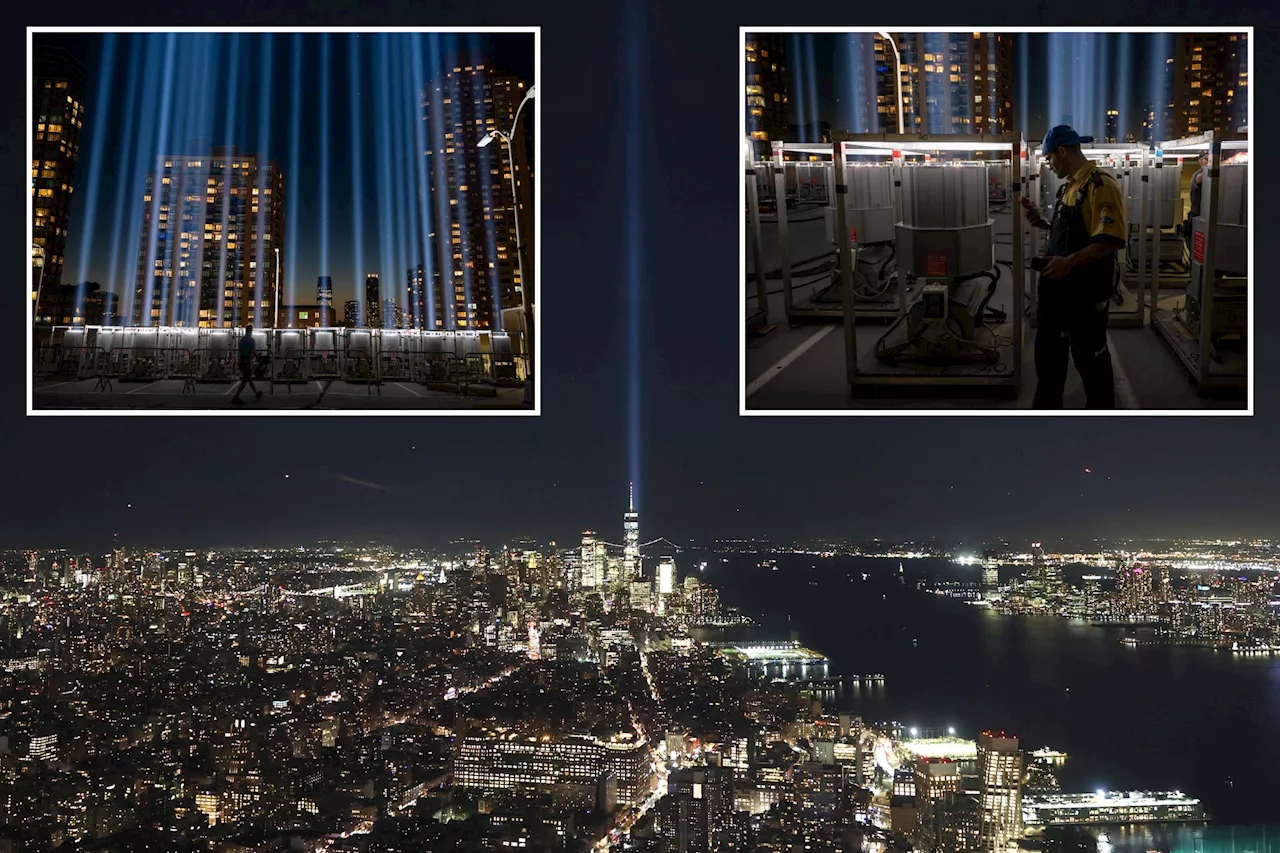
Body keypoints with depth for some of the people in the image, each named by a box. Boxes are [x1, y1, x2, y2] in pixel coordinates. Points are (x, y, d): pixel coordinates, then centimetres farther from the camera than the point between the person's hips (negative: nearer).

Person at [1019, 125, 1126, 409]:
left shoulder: (1101, 185, -16)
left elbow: (1111, 240, -25)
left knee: (1090, 358, 2)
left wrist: (1069, 262, -32)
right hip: (1058, 285, 9)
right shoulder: (1069, 187, 14)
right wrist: (1042, 223, 8)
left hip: (1086, 289, -9)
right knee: (1048, 352, 15)